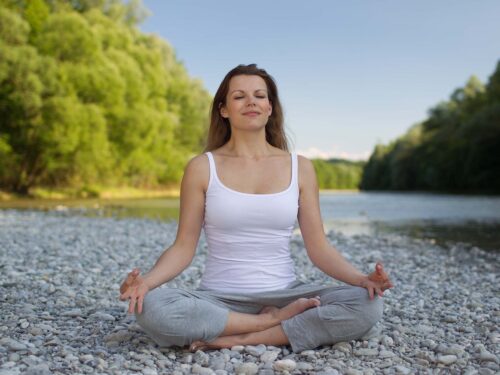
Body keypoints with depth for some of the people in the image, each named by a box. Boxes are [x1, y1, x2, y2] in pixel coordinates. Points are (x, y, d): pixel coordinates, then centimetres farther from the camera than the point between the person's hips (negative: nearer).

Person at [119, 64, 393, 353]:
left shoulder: (300, 168, 4)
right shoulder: (202, 167, 0)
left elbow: (319, 247, 3)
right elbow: (184, 247, -1)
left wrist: (361, 279, -15)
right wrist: (147, 280, -21)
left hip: (284, 295, 2)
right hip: (219, 299, -1)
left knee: (367, 304, -23)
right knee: (152, 307, -32)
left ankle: (240, 339, -18)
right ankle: (274, 321, -15)